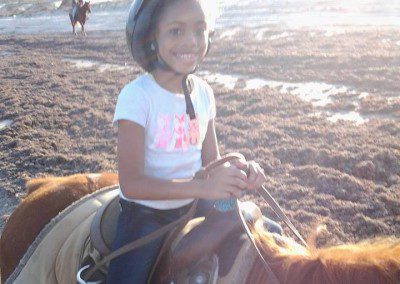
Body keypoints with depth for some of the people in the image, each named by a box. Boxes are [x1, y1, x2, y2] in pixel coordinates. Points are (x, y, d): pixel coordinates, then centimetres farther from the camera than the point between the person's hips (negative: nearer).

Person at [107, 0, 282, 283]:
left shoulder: (203, 92, -2)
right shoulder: (137, 96, -18)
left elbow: (212, 163, 5)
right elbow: (131, 184, -21)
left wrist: (240, 170, -17)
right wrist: (202, 187, -31)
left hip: (195, 206, 5)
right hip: (145, 214, -5)